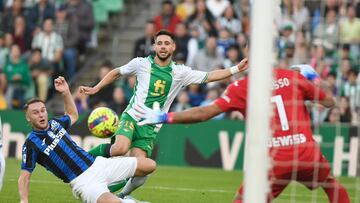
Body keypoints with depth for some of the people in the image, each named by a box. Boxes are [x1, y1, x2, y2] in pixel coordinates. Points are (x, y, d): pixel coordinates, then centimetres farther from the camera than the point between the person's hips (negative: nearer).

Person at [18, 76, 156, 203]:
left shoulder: (54, 124, 10)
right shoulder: (31, 144, -9)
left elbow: (73, 115, 33)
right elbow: (24, 176, -8)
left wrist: (66, 92, 18)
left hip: (98, 164, 8)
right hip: (82, 181, -8)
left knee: (149, 165, 6)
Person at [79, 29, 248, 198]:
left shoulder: (180, 72, 7)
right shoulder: (141, 64, 3)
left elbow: (209, 76, 9)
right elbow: (116, 73, 18)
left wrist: (236, 69, 1)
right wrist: (95, 88, 16)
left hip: (150, 128, 2)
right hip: (132, 117, -2)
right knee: (120, 149, -33)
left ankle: (122, 195, 17)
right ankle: (92, 154, -4)